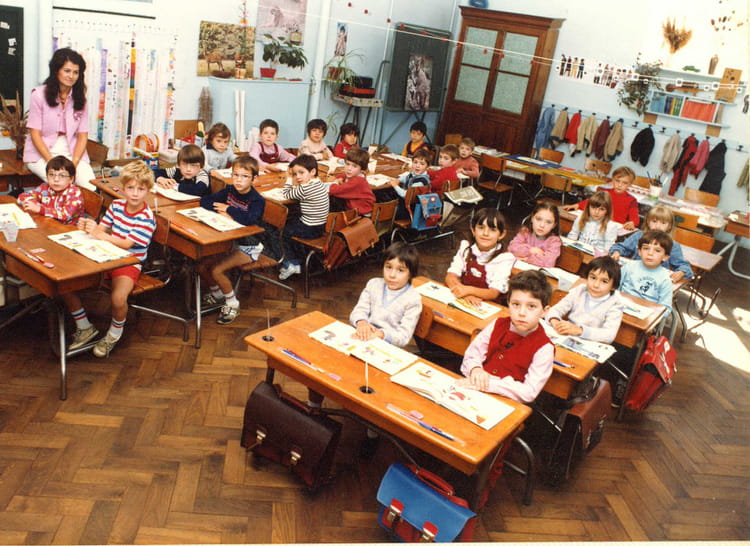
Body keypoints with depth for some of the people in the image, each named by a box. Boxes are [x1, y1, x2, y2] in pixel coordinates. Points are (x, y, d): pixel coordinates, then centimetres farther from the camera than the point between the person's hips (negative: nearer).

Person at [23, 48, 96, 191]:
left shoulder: (80, 98, 6)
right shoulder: (39, 94, -3)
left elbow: (82, 135, 3)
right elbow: (35, 134, -5)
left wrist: (74, 164, -13)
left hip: (71, 153, 3)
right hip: (41, 153, -2)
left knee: (90, 186, -25)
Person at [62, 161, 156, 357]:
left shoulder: (146, 218, -15)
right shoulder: (116, 205, 4)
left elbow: (126, 244, -22)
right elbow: (102, 228, 3)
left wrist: (99, 234, -29)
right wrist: (88, 226, -19)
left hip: (129, 263, -6)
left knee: (119, 298, -34)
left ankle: (114, 334, 0)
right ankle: (85, 328, 11)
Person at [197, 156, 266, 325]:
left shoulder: (257, 200, -18)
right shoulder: (229, 191, 3)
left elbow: (249, 219, -37)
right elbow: (205, 200, 4)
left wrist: (229, 209, -22)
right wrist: (220, 211, -16)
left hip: (247, 247, -7)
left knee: (217, 270, -21)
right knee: (202, 265, -5)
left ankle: (232, 303, 2)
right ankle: (216, 293, 23)